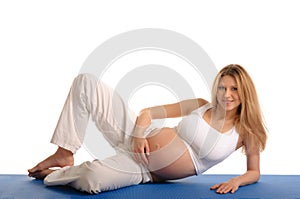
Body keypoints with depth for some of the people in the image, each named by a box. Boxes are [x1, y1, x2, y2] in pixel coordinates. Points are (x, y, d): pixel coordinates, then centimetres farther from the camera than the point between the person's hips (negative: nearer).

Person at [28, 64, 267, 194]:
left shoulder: (246, 131, -1)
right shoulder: (201, 105, 3)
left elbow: (254, 172, 6)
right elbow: (148, 112, 6)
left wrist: (236, 180, -17)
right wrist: (140, 133, -14)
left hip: (146, 172, -2)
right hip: (137, 138, 3)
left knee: (91, 181, -36)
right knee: (86, 82, -13)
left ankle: (51, 174, 0)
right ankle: (64, 154, -6)